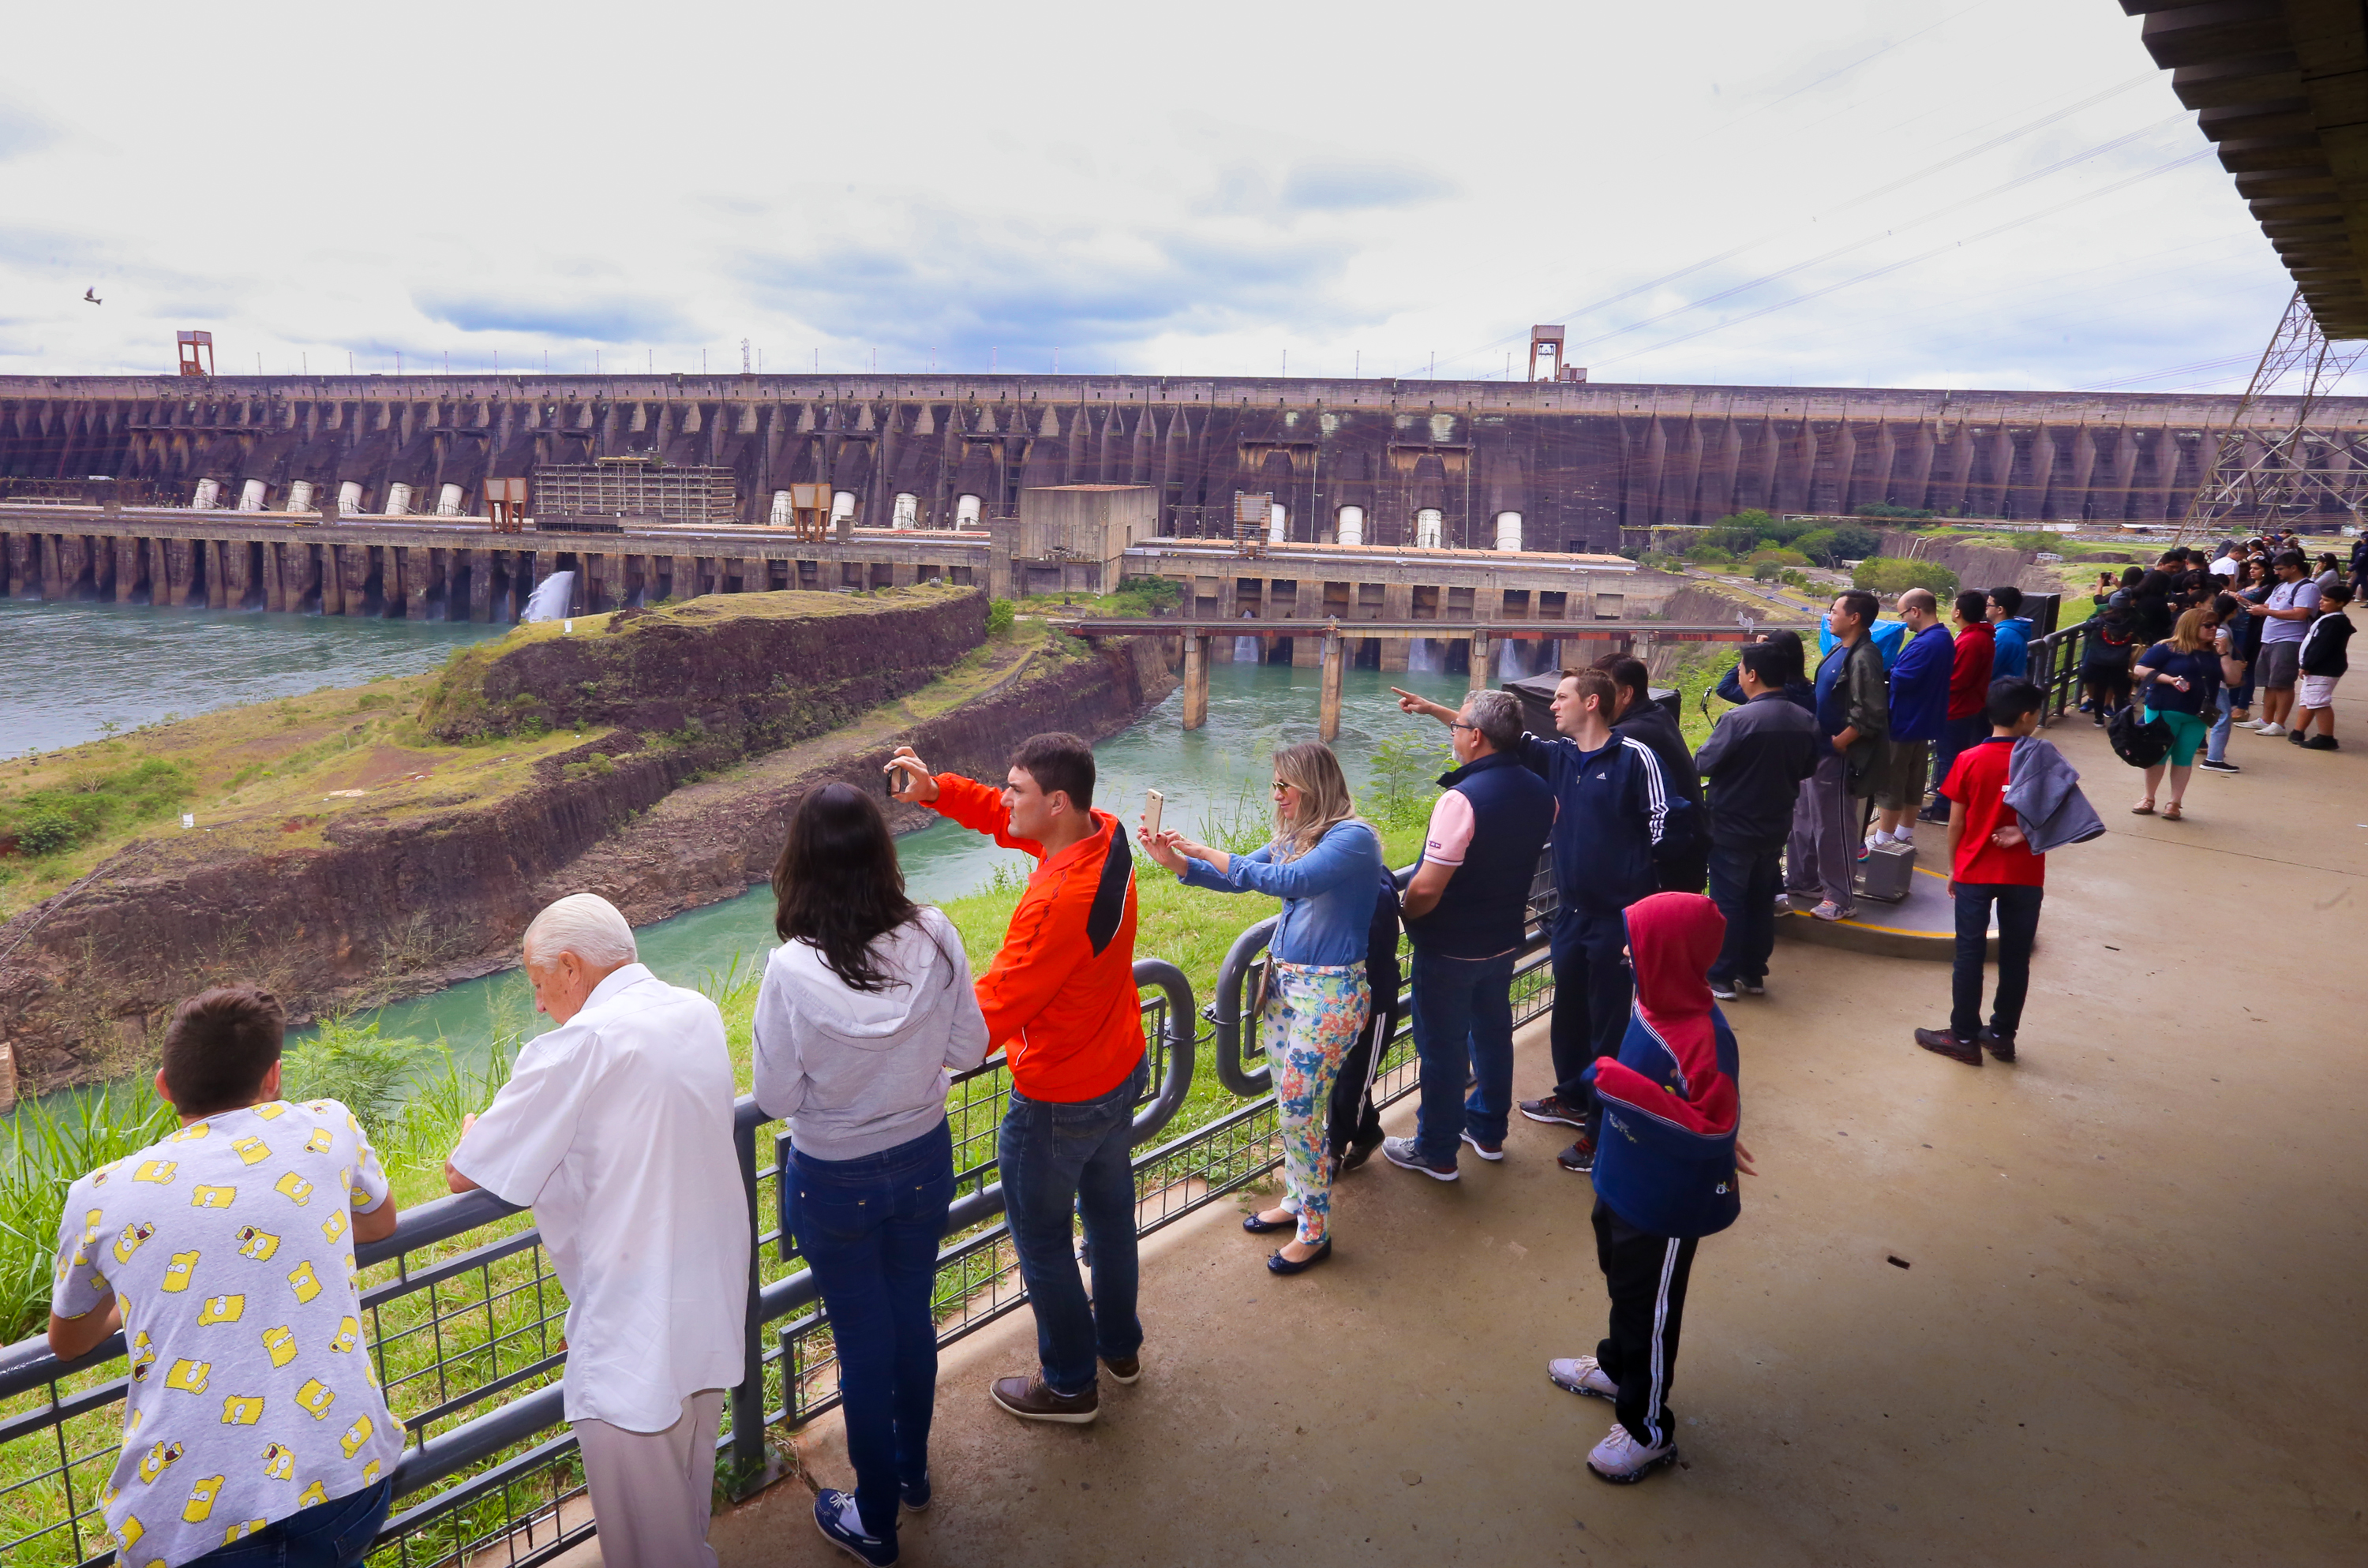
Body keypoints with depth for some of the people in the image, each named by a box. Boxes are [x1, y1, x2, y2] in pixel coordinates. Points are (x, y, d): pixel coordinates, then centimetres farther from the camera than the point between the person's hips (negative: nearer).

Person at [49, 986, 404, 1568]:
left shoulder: (100, 1195, 9)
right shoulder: (326, 1127, 7)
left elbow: (67, 1343, 29)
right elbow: (381, 1225, 29)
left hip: (187, 1519, -1)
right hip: (343, 1472, 1)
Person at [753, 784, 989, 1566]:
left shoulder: (793, 970, -27)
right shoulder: (935, 936, -19)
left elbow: (775, 1098, -15)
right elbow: (968, 1048, -7)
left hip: (833, 1183, -3)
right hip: (924, 1160, 3)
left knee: (863, 1341, 16)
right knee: (913, 1317, 25)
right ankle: (912, 1468, 49)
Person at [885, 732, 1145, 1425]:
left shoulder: (1058, 902, -35)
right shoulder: (1106, 835, -10)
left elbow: (992, 1009, -27)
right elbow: (1004, 821, 5)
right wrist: (937, 790, -9)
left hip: (1060, 1101, -9)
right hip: (1121, 1072, 9)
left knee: (1042, 1239, 13)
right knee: (1109, 1211, 26)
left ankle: (1070, 1384, 32)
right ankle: (1120, 1344, 47)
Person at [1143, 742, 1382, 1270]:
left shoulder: (1353, 838, -17)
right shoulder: (1295, 836, 10)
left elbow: (1290, 880, -29)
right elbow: (1237, 876, 14)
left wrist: (1210, 854, -22)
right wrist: (1176, 860, -1)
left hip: (1329, 992, -8)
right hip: (1284, 982, 8)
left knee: (1300, 1113, -2)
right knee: (1291, 1105, 16)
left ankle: (1315, 1232, 14)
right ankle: (1297, 1201, 33)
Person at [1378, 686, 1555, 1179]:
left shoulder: (1462, 798, -29)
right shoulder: (1539, 791, -4)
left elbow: (1427, 888, -30)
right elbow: (1497, 745, 18)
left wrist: (1402, 915, -9)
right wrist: (1434, 710, 21)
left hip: (1450, 950, -7)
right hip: (1504, 940, 7)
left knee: (1442, 1047, 8)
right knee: (1492, 1033, 23)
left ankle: (1436, 1152, 22)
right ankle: (1487, 1130, 41)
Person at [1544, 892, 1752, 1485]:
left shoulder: (1703, 1037, -32)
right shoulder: (1655, 1003, -6)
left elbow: (1713, 1130, -32)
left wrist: (1624, 1088, -37)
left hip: (1666, 1205, -8)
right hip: (1624, 1185, 8)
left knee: (1650, 1311, 11)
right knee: (1622, 1284, 29)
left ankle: (1649, 1429, 31)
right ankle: (1618, 1369, 53)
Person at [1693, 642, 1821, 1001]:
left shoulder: (1738, 720, -23)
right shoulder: (1805, 722, -4)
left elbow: (1703, 763, -16)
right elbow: (1808, 769, 8)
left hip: (1732, 828, -6)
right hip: (1776, 827, 6)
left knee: (1727, 902, 5)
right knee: (1762, 900, 17)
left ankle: (1721, 978, 11)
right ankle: (1754, 974, 25)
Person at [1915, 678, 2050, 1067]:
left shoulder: (1970, 760, -8)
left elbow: (1956, 823, -3)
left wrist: (1953, 868, 7)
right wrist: (2025, 833, -5)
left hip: (1975, 872, -1)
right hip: (2025, 876, 1)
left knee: (1969, 954, 6)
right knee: (2015, 957, 12)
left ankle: (1965, 1037, 11)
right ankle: (2003, 1035, 22)